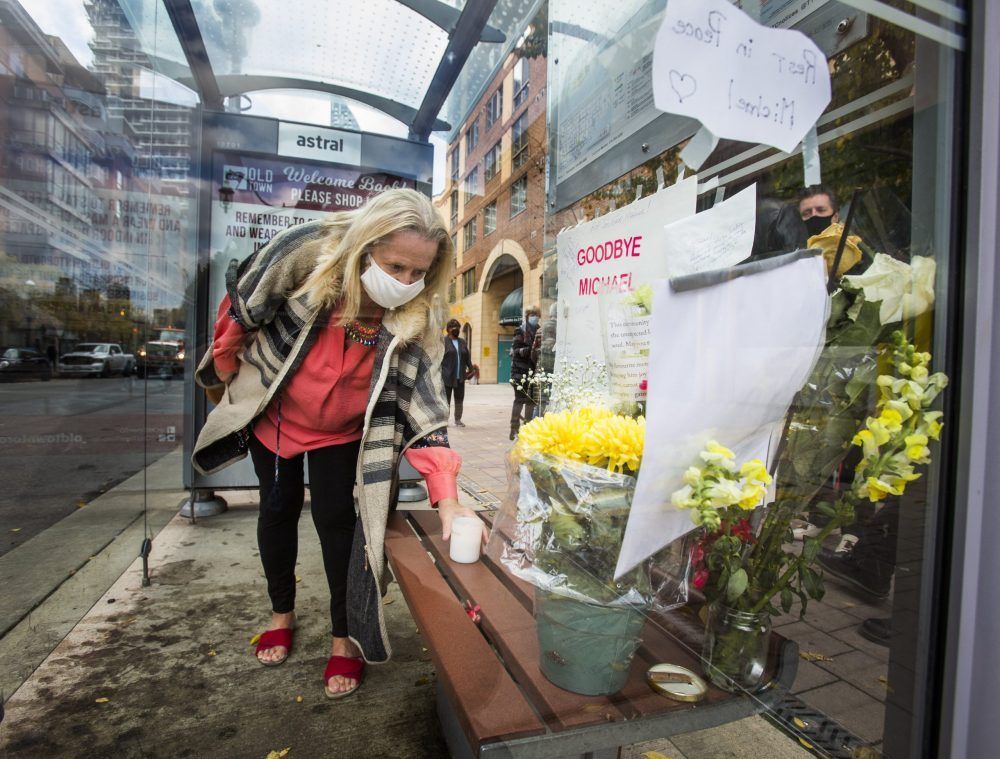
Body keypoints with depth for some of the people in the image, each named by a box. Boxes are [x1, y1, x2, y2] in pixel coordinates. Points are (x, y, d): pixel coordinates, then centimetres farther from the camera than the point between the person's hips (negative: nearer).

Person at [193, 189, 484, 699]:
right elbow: (240, 308, -13)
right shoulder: (305, 252, -30)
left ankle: (345, 636, 20)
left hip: (341, 431, 0)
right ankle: (282, 614, 38)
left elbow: (423, 407, -27)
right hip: (272, 414, 1)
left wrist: (447, 499, -35)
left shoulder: (414, 320, -26)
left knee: (334, 516, -2)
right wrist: (223, 373, 2)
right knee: (278, 509, 13)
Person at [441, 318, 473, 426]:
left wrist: (470, 369, 9)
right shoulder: (444, 341, -2)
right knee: (446, 399, 1)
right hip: (447, 377, -5)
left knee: (459, 399, 9)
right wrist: (439, 372, -14)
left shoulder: (462, 342, 15)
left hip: (460, 377, 5)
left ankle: (458, 419, 19)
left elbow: (467, 357, 18)